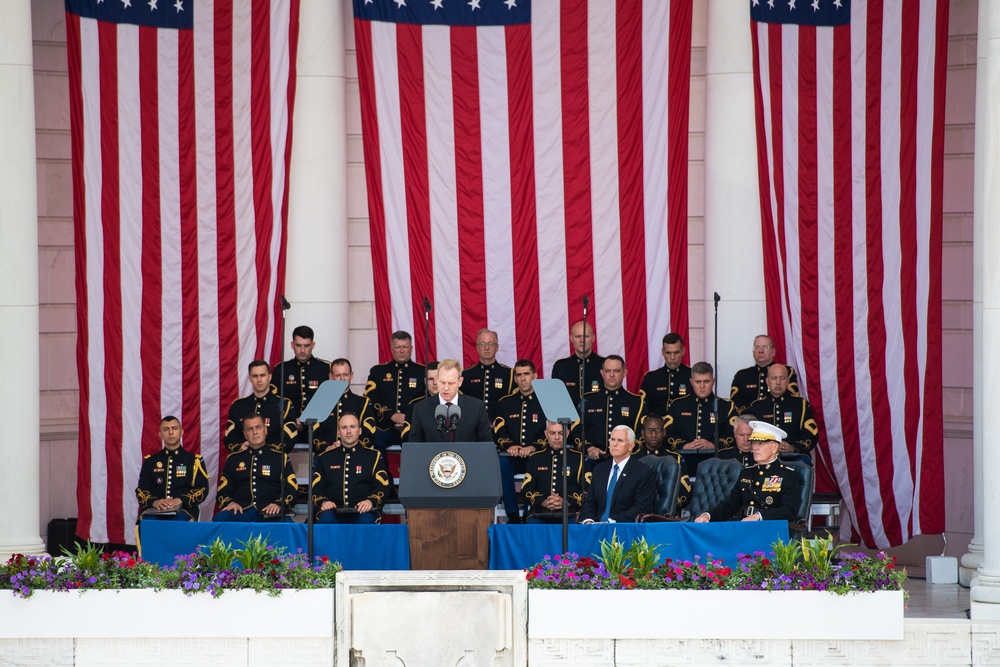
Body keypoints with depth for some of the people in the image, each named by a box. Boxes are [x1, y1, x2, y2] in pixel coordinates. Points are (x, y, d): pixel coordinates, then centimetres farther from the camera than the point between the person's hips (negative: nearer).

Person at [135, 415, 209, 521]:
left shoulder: (194, 460, 16)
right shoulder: (150, 461, 21)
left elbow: (202, 490, 5)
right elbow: (141, 490, 12)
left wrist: (180, 500, -15)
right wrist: (154, 502, -12)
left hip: (184, 510, -1)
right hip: (154, 511, 1)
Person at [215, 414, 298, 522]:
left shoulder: (279, 457, 15)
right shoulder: (234, 458, 22)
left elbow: (291, 488, 8)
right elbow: (223, 489, 19)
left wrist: (279, 504, -11)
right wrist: (230, 502, -4)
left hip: (269, 513, -2)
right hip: (241, 511, 3)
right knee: (220, 519, -33)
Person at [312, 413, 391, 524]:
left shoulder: (374, 456, 17)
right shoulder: (325, 458, 21)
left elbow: (382, 486, 6)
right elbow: (316, 487, 14)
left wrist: (370, 501, -15)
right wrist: (323, 502, -9)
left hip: (362, 512, -1)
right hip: (333, 512, 1)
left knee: (366, 519, -37)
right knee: (325, 519, -35)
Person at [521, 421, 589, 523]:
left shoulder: (578, 458, 13)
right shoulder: (535, 458, 18)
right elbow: (526, 488, 11)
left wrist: (566, 502, -13)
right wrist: (543, 502, -9)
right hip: (540, 513, 1)